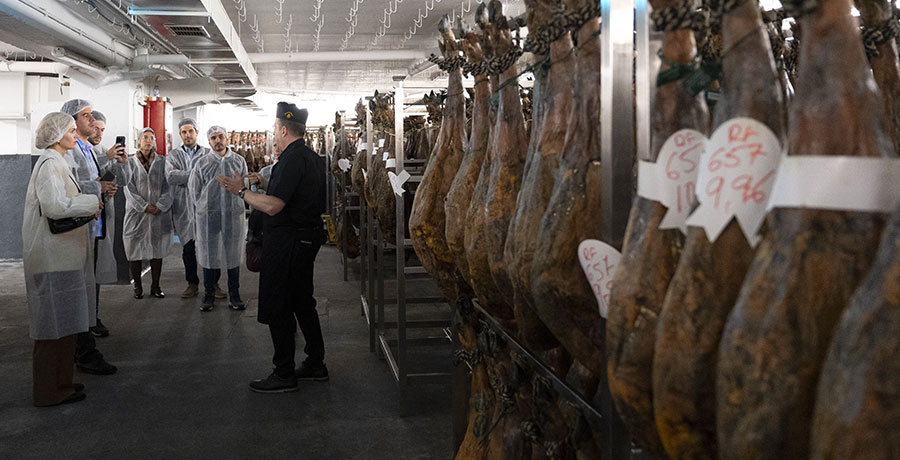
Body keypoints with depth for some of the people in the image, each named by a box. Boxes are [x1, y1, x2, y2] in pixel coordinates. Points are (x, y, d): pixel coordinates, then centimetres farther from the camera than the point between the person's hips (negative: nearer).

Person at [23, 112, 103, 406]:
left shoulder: (57, 162, 18)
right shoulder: (49, 164, -14)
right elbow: (54, 206, -25)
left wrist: (88, 206, 10)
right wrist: (90, 202, -14)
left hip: (62, 254, 11)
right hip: (53, 256, -11)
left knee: (63, 323, 15)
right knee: (56, 324, -3)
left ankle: (59, 383, 25)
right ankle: (50, 391, 6)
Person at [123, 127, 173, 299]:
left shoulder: (162, 162, 7)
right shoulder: (130, 163, 5)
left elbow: (168, 187, 2)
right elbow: (129, 188, -2)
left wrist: (160, 206, -11)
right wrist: (145, 207, -11)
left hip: (160, 214, 1)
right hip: (137, 213, -1)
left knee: (157, 249, 4)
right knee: (136, 251, 1)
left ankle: (155, 286, 12)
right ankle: (138, 286, 11)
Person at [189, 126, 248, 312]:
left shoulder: (239, 161, 6)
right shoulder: (201, 163, 4)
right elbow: (194, 190, 9)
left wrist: (235, 203, 5)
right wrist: (205, 206, 9)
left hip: (233, 214, 0)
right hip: (208, 215, 0)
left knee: (233, 254, 4)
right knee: (209, 253, 4)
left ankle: (234, 295, 13)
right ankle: (209, 295, 14)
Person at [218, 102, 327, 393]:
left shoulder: (291, 160, -19)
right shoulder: (311, 158, 13)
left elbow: (273, 206, -26)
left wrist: (241, 191, -14)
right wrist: (263, 184, 24)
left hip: (287, 241, -10)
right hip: (307, 236, 10)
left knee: (277, 308, -2)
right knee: (302, 302, 18)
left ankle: (284, 375, 4)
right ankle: (315, 365, 26)